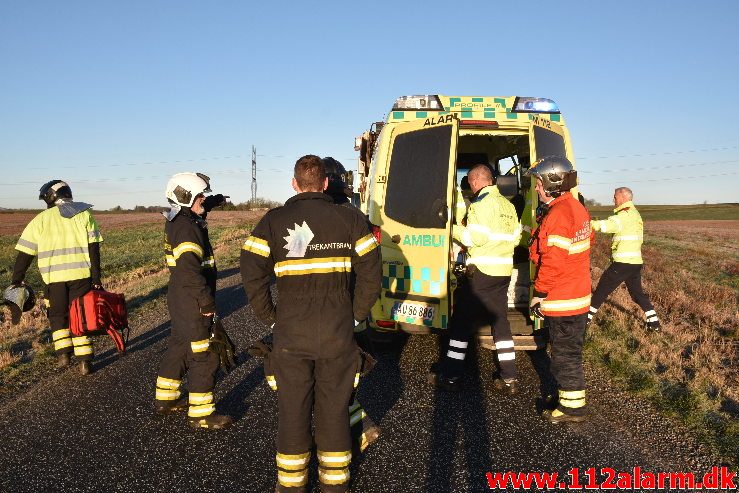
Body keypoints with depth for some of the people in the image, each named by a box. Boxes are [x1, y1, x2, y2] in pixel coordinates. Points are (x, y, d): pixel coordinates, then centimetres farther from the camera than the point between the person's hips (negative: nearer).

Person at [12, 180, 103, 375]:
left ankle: (63, 353, 8)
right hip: (81, 274, 1)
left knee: (58, 315, 20)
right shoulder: (84, 214, 6)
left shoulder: (41, 219, 6)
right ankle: (84, 361, 6)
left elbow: (24, 253, 3)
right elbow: (93, 249, -2)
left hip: (54, 276, 0)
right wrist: (96, 279, -2)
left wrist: (17, 280, 9)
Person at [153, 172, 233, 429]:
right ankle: (200, 413, 7)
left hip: (180, 299, 10)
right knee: (204, 356, -2)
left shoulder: (175, 223, 10)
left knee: (179, 346, 23)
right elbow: (190, 270, -28)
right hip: (191, 302, -10)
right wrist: (207, 301, -23)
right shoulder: (187, 227, -20)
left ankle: (165, 398, 37)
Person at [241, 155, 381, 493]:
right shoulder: (350, 219, 1)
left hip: (290, 334, 0)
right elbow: (371, 272, -2)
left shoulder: (273, 221, -1)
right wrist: (355, 314, 7)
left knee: (293, 409, 13)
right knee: (334, 407, 14)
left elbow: (252, 273, -6)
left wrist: (271, 318, 4)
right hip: (338, 333, 1)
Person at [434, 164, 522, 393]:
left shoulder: (482, 204, -12)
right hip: (504, 271, 8)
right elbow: (515, 237, 14)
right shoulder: (507, 204, 13)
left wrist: (453, 229, -4)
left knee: (462, 319, 1)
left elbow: (475, 237, -18)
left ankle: (451, 376, 6)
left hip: (483, 271, -8)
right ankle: (509, 378, 14)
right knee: (500, 321, 13)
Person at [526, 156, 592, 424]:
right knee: (569, 349, 20)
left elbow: (552, 262, -24)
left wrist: (539, 294, -15)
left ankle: (572, 406, 13)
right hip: (578, 295, 10)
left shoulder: (558, 214, -22)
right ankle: (570, 394, 32)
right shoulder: (577, 208, 10)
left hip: (561, 300, -10)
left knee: (565, 353, 1)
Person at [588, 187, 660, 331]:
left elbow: (606, 225, -31)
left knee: (602, 288, 3)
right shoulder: (635, 213, 17)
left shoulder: (626, 215, -14)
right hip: (636, 261, 9)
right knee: (637, 292, 16)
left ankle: (588, 316, 11)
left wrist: (588, 223, -31)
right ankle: (654, 322, 13)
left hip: (623, 262, -9)